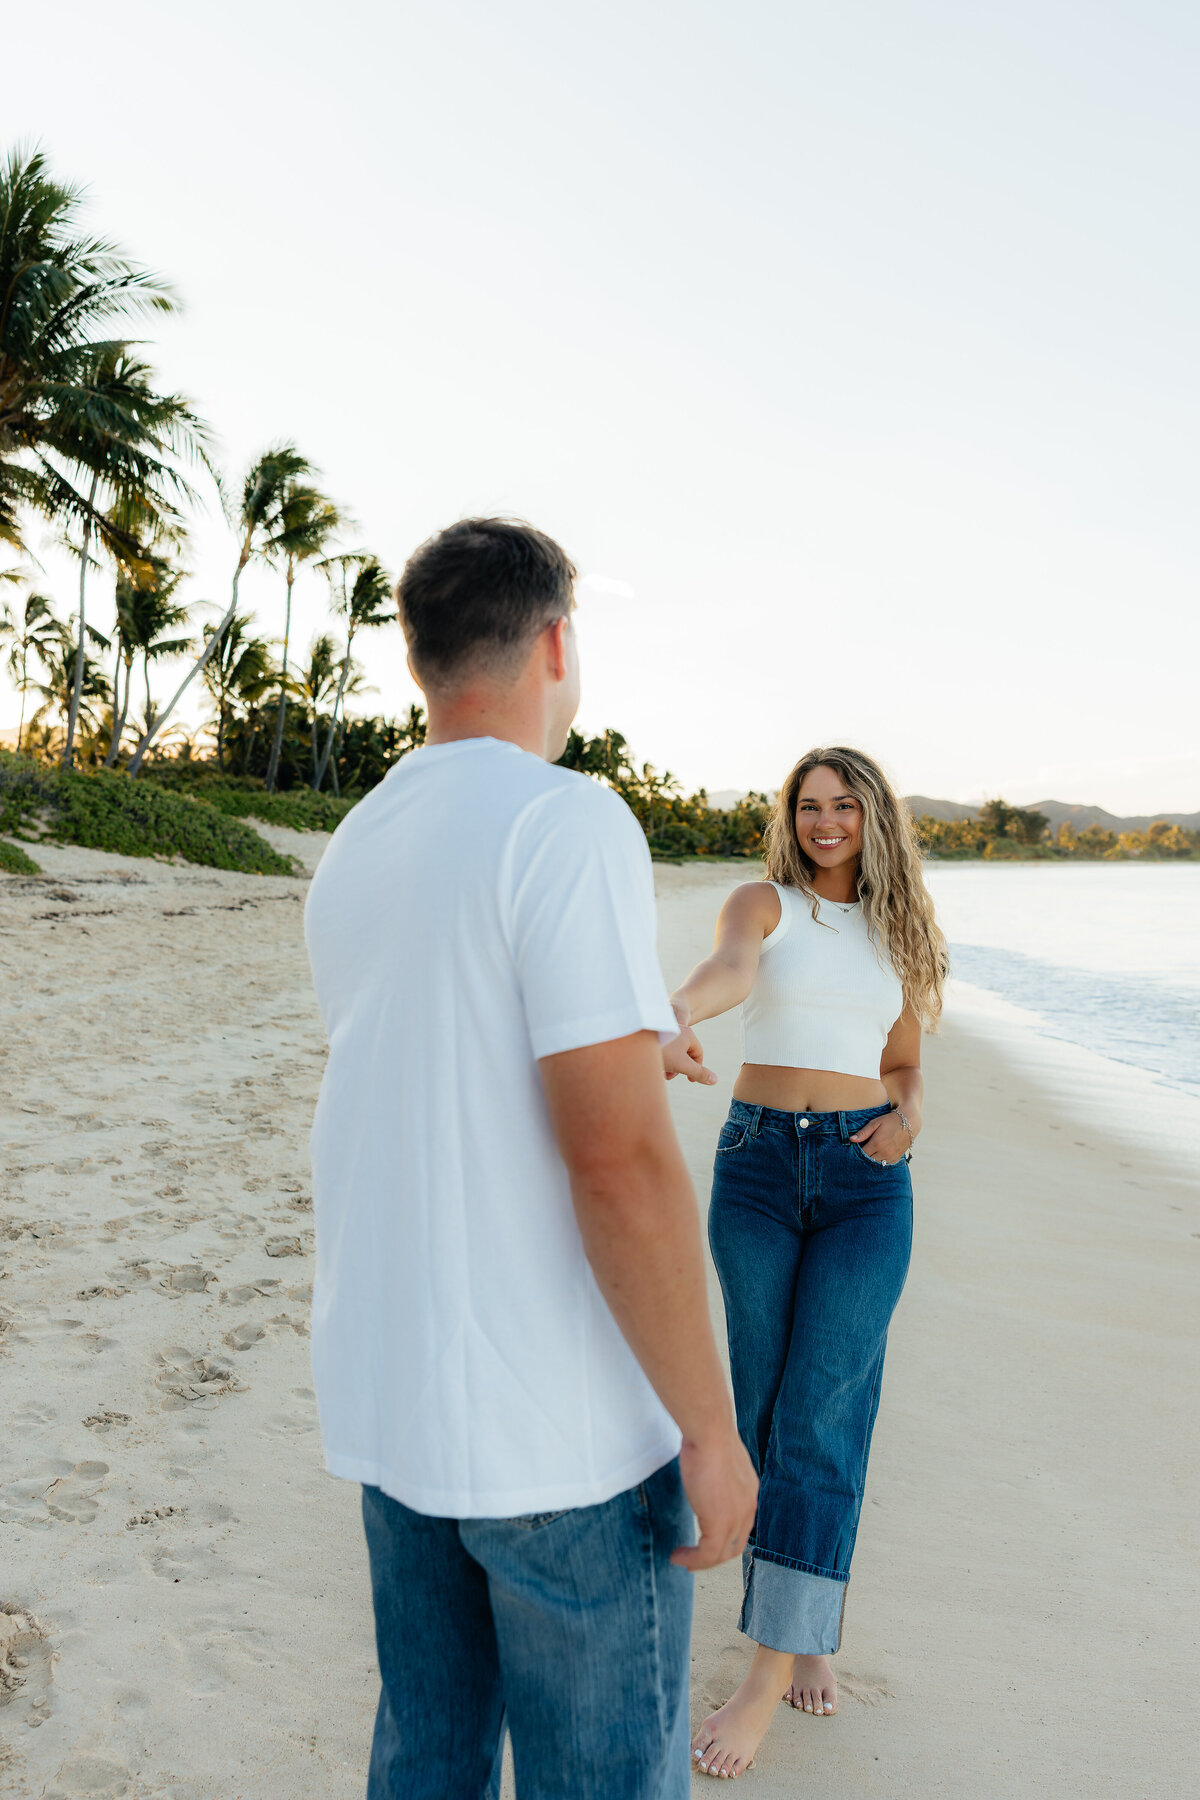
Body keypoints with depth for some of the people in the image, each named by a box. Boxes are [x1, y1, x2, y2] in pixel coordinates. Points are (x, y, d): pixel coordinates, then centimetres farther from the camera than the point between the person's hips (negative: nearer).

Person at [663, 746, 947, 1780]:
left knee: (819, 1416, -6)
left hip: (866, 1181, 1)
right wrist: (677, 1019, -44)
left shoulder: (897, 928, 12)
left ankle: (768, 1679, 1)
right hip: (758, 1166, 0)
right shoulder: (762, 903, 3)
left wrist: (907, 1117, -5)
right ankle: (813, 1624, 30)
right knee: (767, 1411, 7)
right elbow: (728, 972, -21)